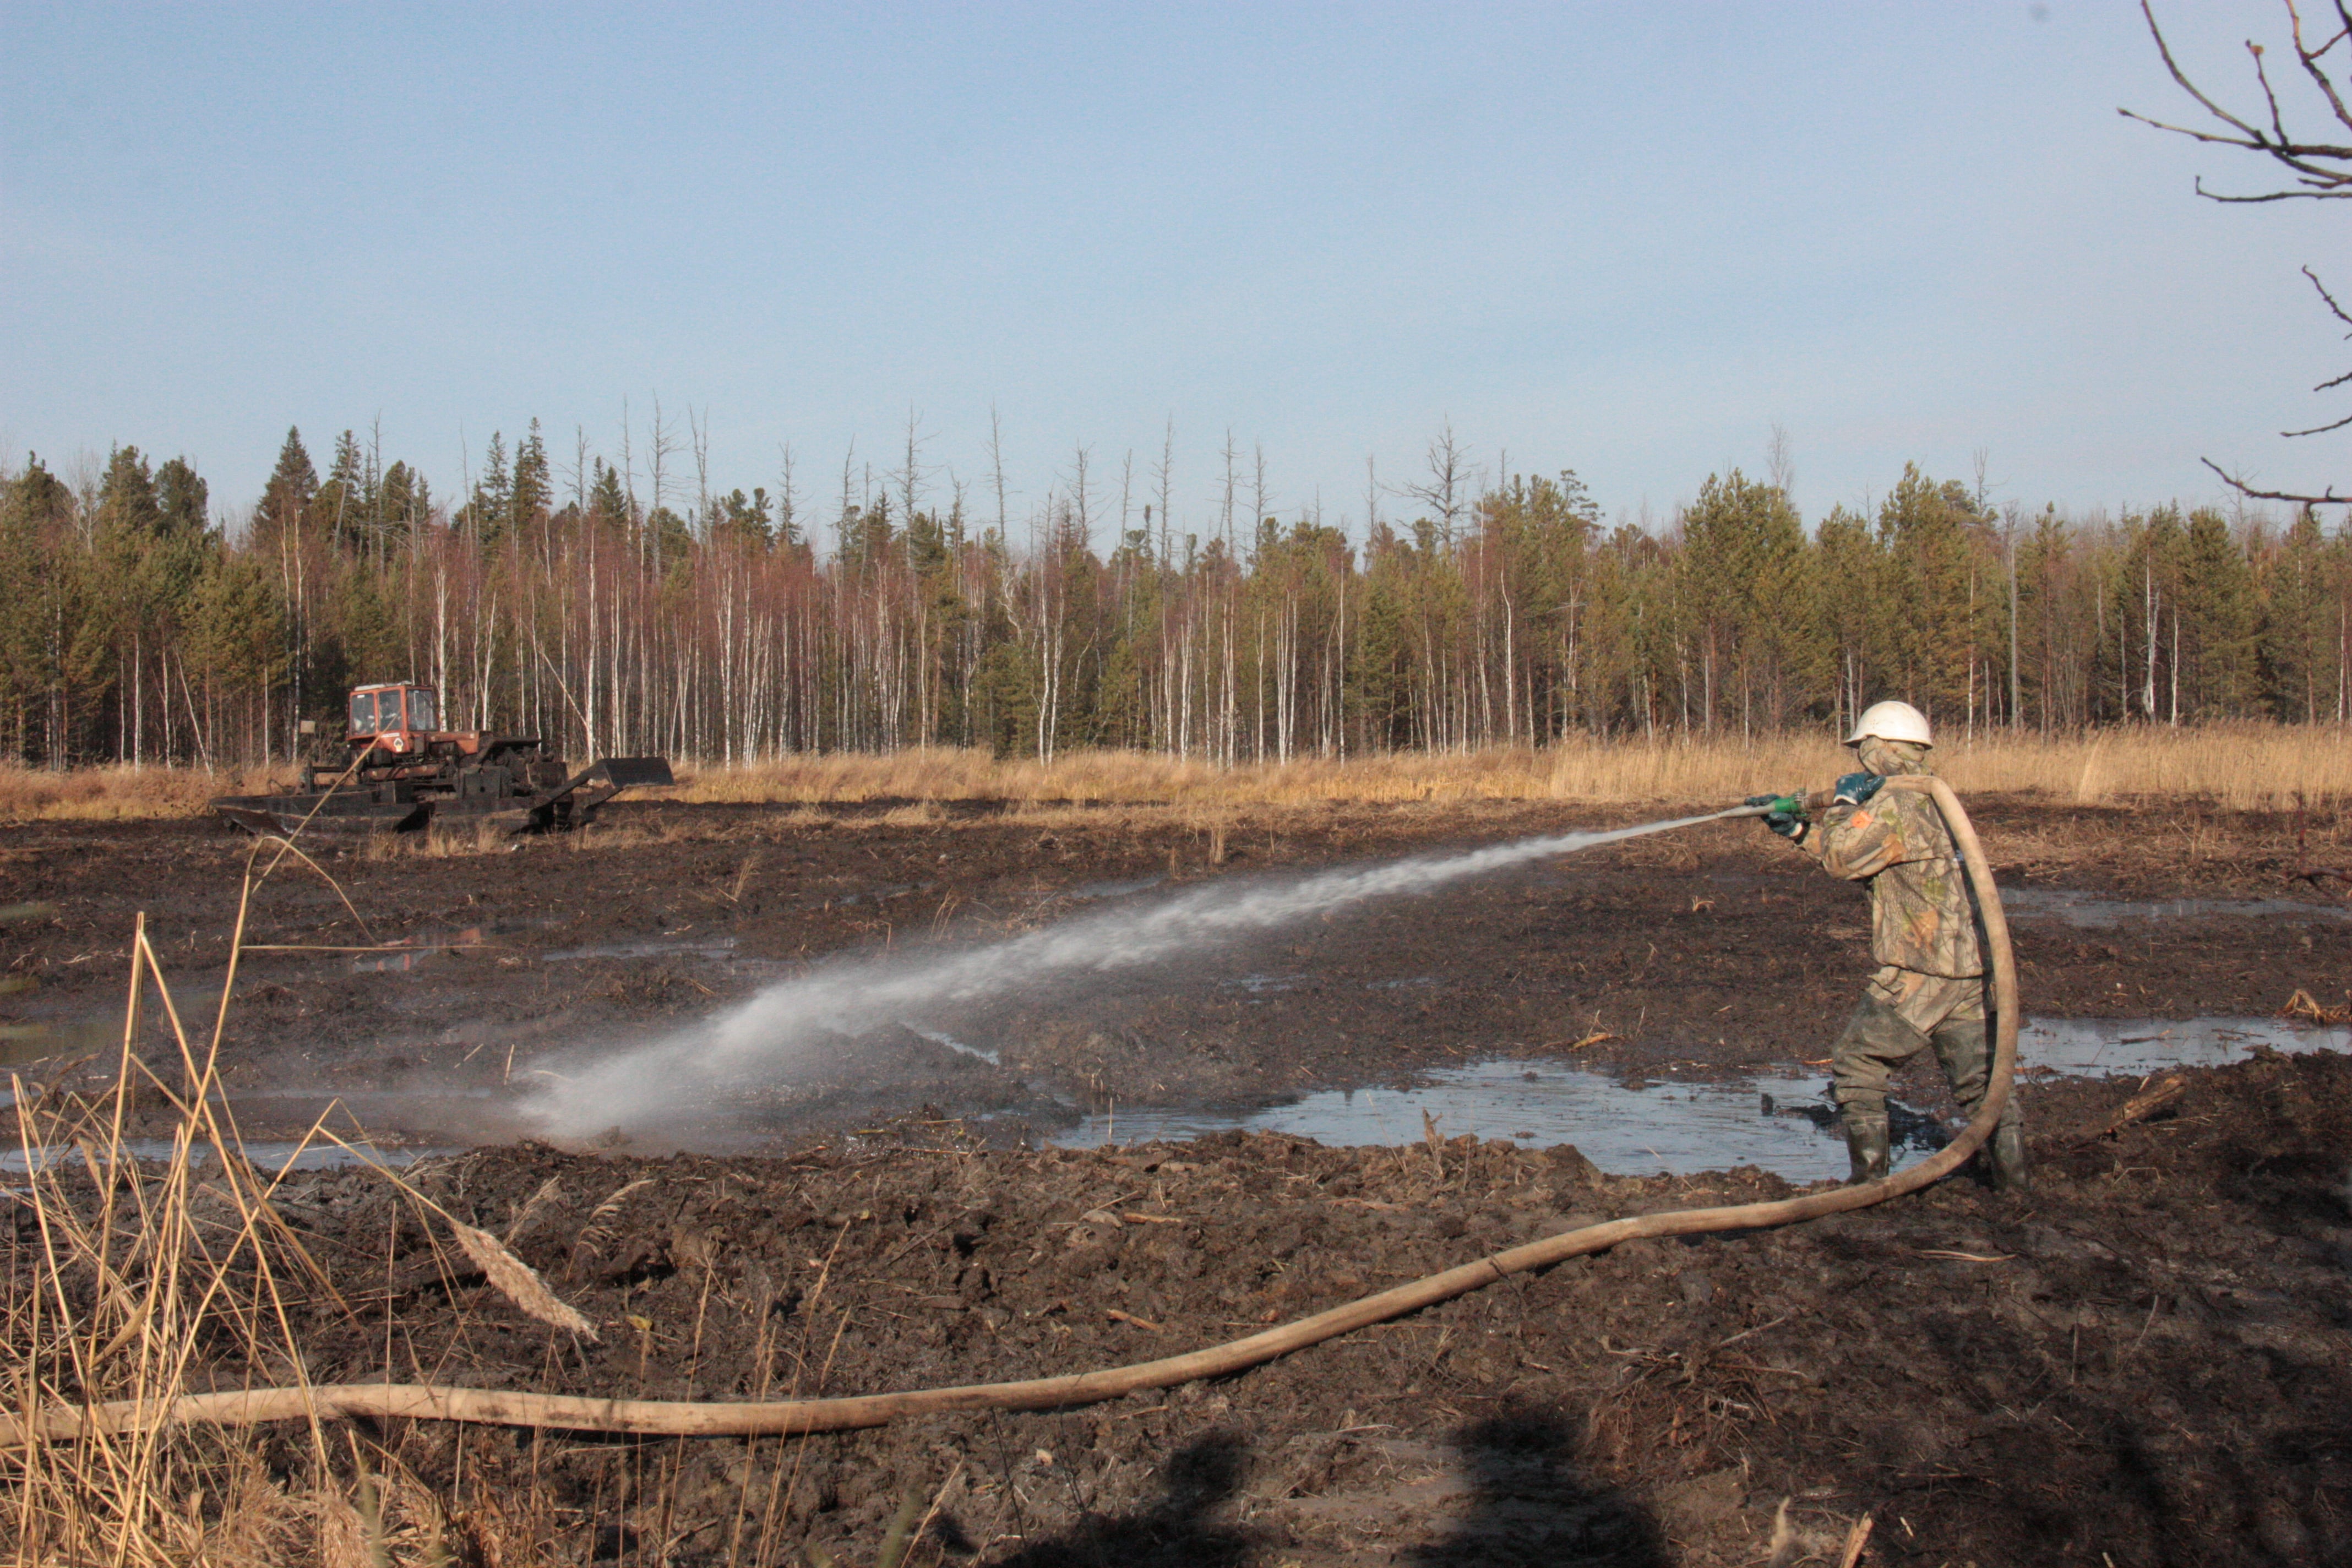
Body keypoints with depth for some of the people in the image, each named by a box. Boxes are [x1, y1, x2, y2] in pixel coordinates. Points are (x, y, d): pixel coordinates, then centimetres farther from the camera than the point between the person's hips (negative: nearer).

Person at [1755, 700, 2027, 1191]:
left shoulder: (1895, 803, -12)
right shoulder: (1931, 801, 18)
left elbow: (1842, 859, -13)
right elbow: (1858, 856, 22)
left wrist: (1844, 804, 1)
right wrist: (1797, 829, 18)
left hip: (1919, 970, -8)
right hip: (1971, 966, 8)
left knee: (1856, 1064, 6)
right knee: (1980, 1076, 10)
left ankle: (1870, 1176, 7)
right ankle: (2012, 1174, 4)